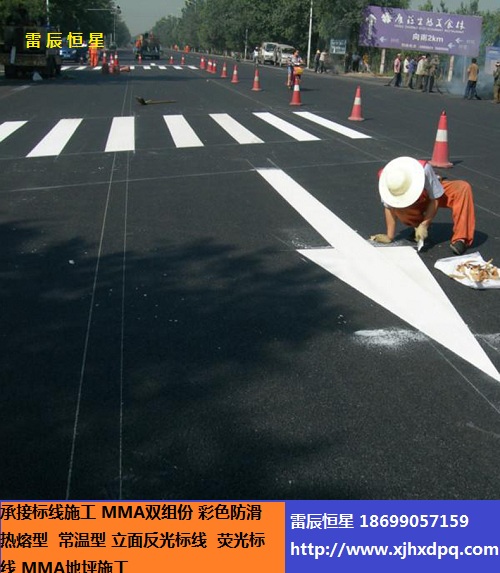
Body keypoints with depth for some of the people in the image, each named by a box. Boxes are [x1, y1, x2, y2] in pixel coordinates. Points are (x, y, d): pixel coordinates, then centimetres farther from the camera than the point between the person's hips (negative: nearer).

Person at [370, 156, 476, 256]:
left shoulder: (424, 169, -38)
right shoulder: (384, 178, -33)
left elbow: (435, 199, -27)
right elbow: (389, 207, -24)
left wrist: (424, 225, -31)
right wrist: (390, 236, -26)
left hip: (433, 193, -1)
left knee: (463, 188, -30)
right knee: (398, 208, -35)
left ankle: (460, 239, -28)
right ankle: (417, 224, -1)